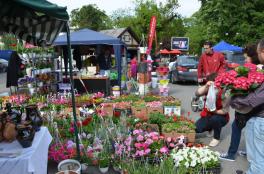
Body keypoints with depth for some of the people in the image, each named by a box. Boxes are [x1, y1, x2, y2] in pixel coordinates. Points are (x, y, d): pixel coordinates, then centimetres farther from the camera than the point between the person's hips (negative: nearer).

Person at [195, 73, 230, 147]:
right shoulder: (208, 89, -11)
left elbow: (225, 111, -22)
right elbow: (197, 93, -29)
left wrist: (214, 111, -38)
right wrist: (205, 86, -43)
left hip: (221, 117, -4)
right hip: (207, 115, 4)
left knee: (214, 118, -38)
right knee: (197, 128, -14)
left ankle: (216, 138, -9)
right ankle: (210, 128, 22)